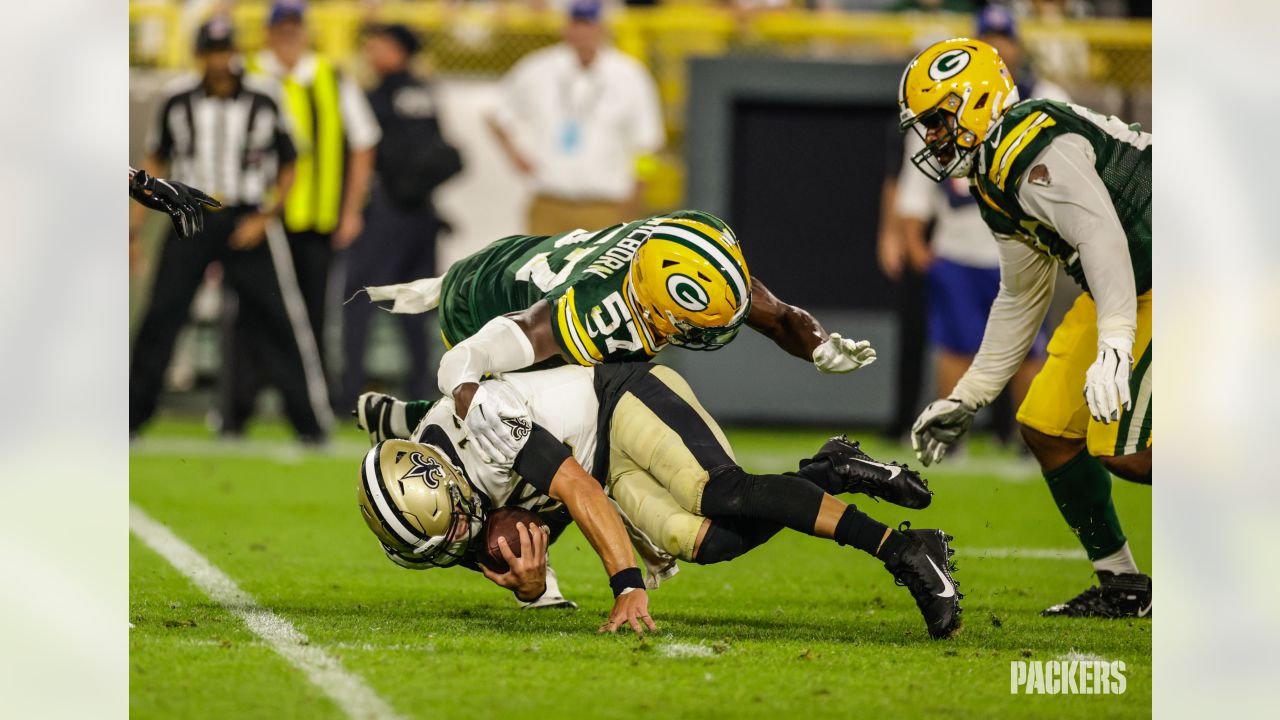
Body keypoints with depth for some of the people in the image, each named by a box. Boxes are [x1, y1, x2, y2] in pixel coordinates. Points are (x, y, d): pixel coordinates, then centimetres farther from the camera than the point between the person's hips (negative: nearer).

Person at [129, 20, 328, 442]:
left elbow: (288, 169, 7)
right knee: (160, 316, -4)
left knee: (274, 320, -4)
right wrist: (134, 227, 7)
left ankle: (307, 422, 2)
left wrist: (264, 219, -6)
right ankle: (131, 416, 4)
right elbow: (155, 162, 13)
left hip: (246, 225, -1)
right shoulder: (179, 103, 3)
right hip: (191, 218, 1)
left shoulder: (262, 104, -1)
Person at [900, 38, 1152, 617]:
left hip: (1159, 283, -10)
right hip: (1121, 290, 10)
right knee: (1047, 428, 6)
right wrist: (967, 397, 24)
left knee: (1121, 449, -16)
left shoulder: (1040, 151, -21)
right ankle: (1121, 586, 15)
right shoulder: (995, 179, 13)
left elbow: (1103, 239, -32)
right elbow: (1021, 298, 23)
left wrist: (1114, 345, -40)